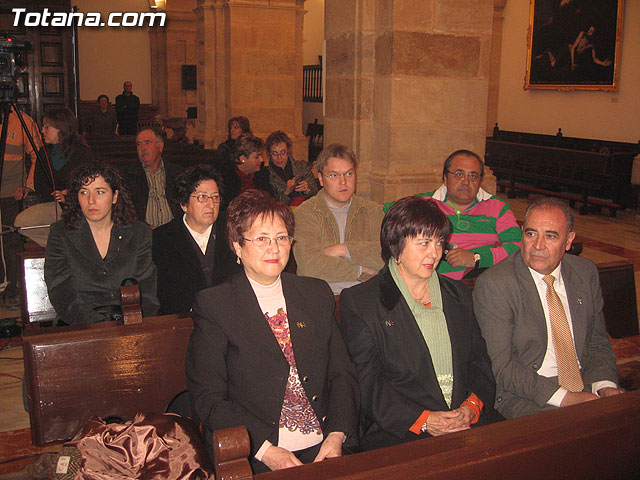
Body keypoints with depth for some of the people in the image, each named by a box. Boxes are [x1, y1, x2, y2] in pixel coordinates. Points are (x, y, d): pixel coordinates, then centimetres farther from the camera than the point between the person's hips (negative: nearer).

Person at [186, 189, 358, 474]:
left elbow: (342, 372, 11)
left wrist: (337, 435, -5)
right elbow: (207, 396, -4)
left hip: (322, 451, 3)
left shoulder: (318, 294, 12)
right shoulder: (213, 306, 0)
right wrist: (266, 450, -13)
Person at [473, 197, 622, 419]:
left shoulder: (586, 272, 7)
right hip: (522, 397, -6)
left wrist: (605, 385, -5)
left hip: (586, 385, 6)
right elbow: (500, 366, -14)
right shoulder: (494, 284, -11)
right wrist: (563, 398, -20)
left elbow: (597, 343, 15)